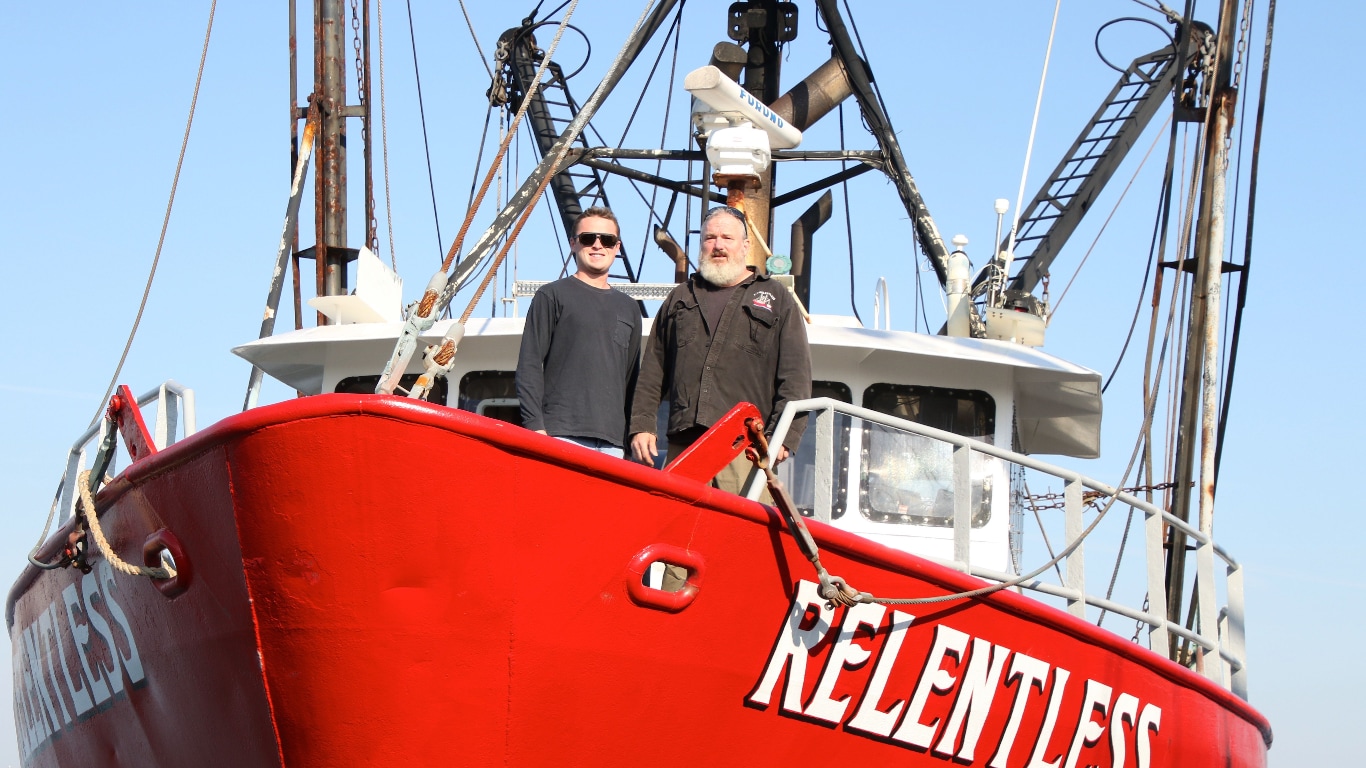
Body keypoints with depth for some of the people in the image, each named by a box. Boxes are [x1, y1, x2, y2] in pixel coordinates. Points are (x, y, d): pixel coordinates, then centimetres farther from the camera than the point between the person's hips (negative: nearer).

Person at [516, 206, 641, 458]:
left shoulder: (628, 308, 22)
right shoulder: (552, 296, 7)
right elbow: (529, 366, 1)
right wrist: (535, 426, -10)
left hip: (612, 442, 5)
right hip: (561, 435, -5)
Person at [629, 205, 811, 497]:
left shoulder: (776, 300, 16)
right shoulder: (679, 299, 25)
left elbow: (796, 377, 6)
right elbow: (652, 372, 21)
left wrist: (782, 437, -7)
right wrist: (642, 426, 7)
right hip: (683, 446, 3)